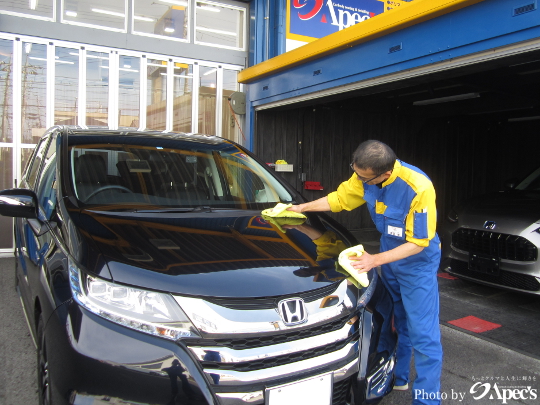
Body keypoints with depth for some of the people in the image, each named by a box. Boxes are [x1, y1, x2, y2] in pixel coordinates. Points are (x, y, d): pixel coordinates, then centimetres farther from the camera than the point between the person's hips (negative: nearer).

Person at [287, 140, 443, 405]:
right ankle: (398, 378, 36)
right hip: (388, 253, 6)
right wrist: (302, 207, 5)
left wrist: (375, 260, -29)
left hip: (417, 262, -6)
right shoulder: (364, 176, -13)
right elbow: (338, 199, 6)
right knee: (398, 324, 18)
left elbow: (418, 243, -24)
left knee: (423, 333, -4)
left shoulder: (418, 188, -31)